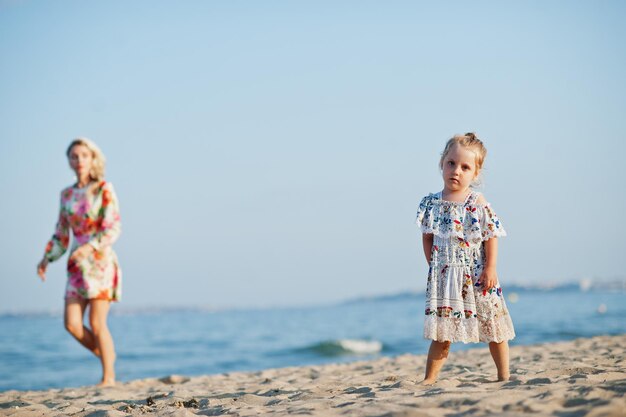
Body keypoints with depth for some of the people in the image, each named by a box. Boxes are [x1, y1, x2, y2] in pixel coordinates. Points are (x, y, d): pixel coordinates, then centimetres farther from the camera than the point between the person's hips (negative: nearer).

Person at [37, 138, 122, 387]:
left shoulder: (104, 189, -4)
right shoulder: (67, 194, 11)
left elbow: (113, 228, -12)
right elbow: (61, 234, 16)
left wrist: (90, 246, -27)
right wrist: (47, 259, 5)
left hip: (101, 261, -5)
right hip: (78, 265, 5)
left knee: (96, 323, -8)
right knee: (72, 324, -2)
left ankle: (109, 377, 3)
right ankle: (107, 357, 20)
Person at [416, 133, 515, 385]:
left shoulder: (477, 203, -6)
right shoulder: (431, 203, 2)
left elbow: (491, 236, -6)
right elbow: (427, 237, 8)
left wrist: (490, 268, -11)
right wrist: (433, 265, 1)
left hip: (476, 275, -1)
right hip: (442, 276, 2)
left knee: (492, 326, 7)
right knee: (440, 332, 3)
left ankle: (504, 376, 18)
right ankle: (429, 378, 7)